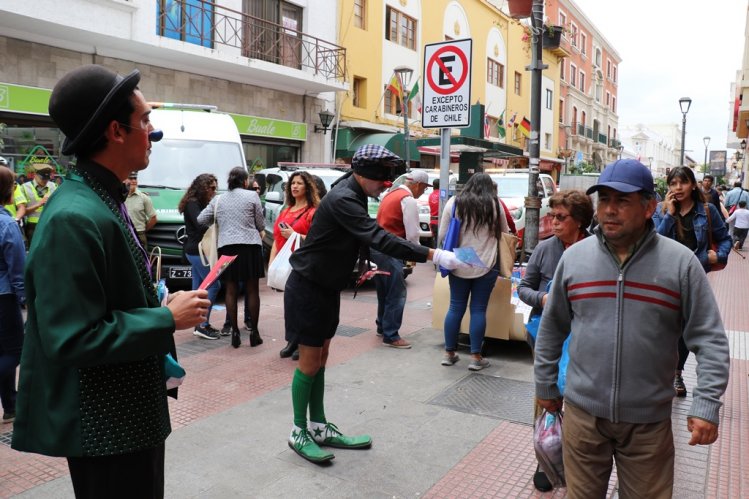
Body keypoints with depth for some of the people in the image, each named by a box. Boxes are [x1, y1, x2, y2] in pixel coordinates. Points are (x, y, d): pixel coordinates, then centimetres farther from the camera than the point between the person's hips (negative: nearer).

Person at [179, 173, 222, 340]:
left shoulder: (200, 203, 17)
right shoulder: (192, 204, -11)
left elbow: (205, 223, 9)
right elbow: (201, 225, -22)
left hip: (197, 251, 10)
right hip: (197, 251, -10)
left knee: (199, 287, 10)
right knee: (214, 285, -10)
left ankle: (200, 325, 15)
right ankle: (202, 325, -8)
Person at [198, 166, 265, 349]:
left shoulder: (218, 199, 10)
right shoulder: (252, 196, 0)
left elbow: (201, 220, 10)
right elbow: (260, 224, 3)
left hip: (226, 247, 3)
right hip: (250, 245, -3)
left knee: (231, 291, 7)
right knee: (252, 290, 5)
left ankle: (235, 333, 8)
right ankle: (254, 332, 7)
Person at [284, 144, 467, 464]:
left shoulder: (354, 195, 6)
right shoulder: (342, 199, -26)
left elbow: (365, 238, 19)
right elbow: (378, 237, -37)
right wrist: (433, 255, -41)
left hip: (328, 288, 9)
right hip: (307, 288, -9)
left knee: (321, 359, 14)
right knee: (310, 361, 0)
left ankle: (319, 428, 24)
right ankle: (299, 433, 15)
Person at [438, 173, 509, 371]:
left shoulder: (454, 203, 1)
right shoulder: (494, 205, 1)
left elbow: (442, 236, 2)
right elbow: (504, 233, 13)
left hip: (459, 264, 1)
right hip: (486, 265, -1)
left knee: (455, 307, 10)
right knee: (478, 309, 5)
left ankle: (449, 353, 19)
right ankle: (476, 357, 9)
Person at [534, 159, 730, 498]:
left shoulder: (681, 262, -8)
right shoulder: (574, 257, -2)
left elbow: (709, 339, -6)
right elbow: (551, 329, 7)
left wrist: (707, 404, -14)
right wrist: (545, 386, 10)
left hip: (649, 420, -1)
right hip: (582, 411, 2)